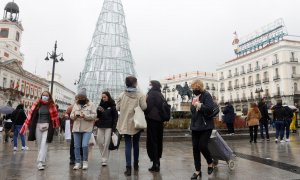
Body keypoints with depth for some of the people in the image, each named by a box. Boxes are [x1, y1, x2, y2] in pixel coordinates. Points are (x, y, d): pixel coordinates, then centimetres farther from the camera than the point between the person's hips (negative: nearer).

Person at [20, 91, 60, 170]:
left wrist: (53, 128, -10)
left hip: (47, 127, -3)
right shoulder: (37, 105, 6)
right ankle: (43, 161, 28)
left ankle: (40, 162, -11)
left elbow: (55, 117, -4)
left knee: (44, 144, -11)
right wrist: (28, 127, -2)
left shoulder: (51, 106, -2)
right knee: (39, 145, 12)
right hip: (38, 126, 4)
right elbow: (31, 116, 4)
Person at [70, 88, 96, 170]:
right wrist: (75, 115, -12)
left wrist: (85, 116, -21)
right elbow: (71, 115, 10)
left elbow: (94, 115, -6)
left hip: (87, 129, -4)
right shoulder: (75, 105, 13)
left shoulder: (91, 105, 0)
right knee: (77, 146, 7)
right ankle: (77, 163, 19)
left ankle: (85, 162, 9)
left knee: (85, 145, -11)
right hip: (76, 129, 4)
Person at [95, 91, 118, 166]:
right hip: (100, 126, 4)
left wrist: (114, 128, -12)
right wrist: (98, 111, -10)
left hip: (109, 127, -4)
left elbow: (115, 117, -4)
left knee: (106, 143, -3)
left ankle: (104, 159, 6)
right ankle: (103, 156, 25)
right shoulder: (101, 105, 12)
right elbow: (97, 116, 12)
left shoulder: (112, 105, -1)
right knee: (100, 142, 6)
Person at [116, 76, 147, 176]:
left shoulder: (122, 95, -2)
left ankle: (128, 168, -4)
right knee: (136, 144, 17)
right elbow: (144, 107, -15)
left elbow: (118, 108, -2)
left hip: (125, 124, 0)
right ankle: (135, 164, 30)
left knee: (128, 145, 2)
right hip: (137, 123, 0)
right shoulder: (140, 95, -8)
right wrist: (137, 108, 6)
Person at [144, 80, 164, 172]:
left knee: (152, 141, -3)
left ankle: (155, 164, -1)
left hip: (152, 119, -8)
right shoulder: (160, 94, 15)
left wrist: (145, 114, -2)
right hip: (160, 120, 8)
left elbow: (148, 106, -16)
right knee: (158, 141, 14)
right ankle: (157, 161, 24)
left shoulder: (151, 93, -8)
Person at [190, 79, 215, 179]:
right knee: (195, 148, 6)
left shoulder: (206, 95, -9)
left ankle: (210, 163, 21)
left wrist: (199, 105, -17)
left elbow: (210, 109, -20)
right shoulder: (194, 97, 13)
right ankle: (198, 170, 18)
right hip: (195, 126, 7)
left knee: (202, 146, -9)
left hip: (205, 126, -6)